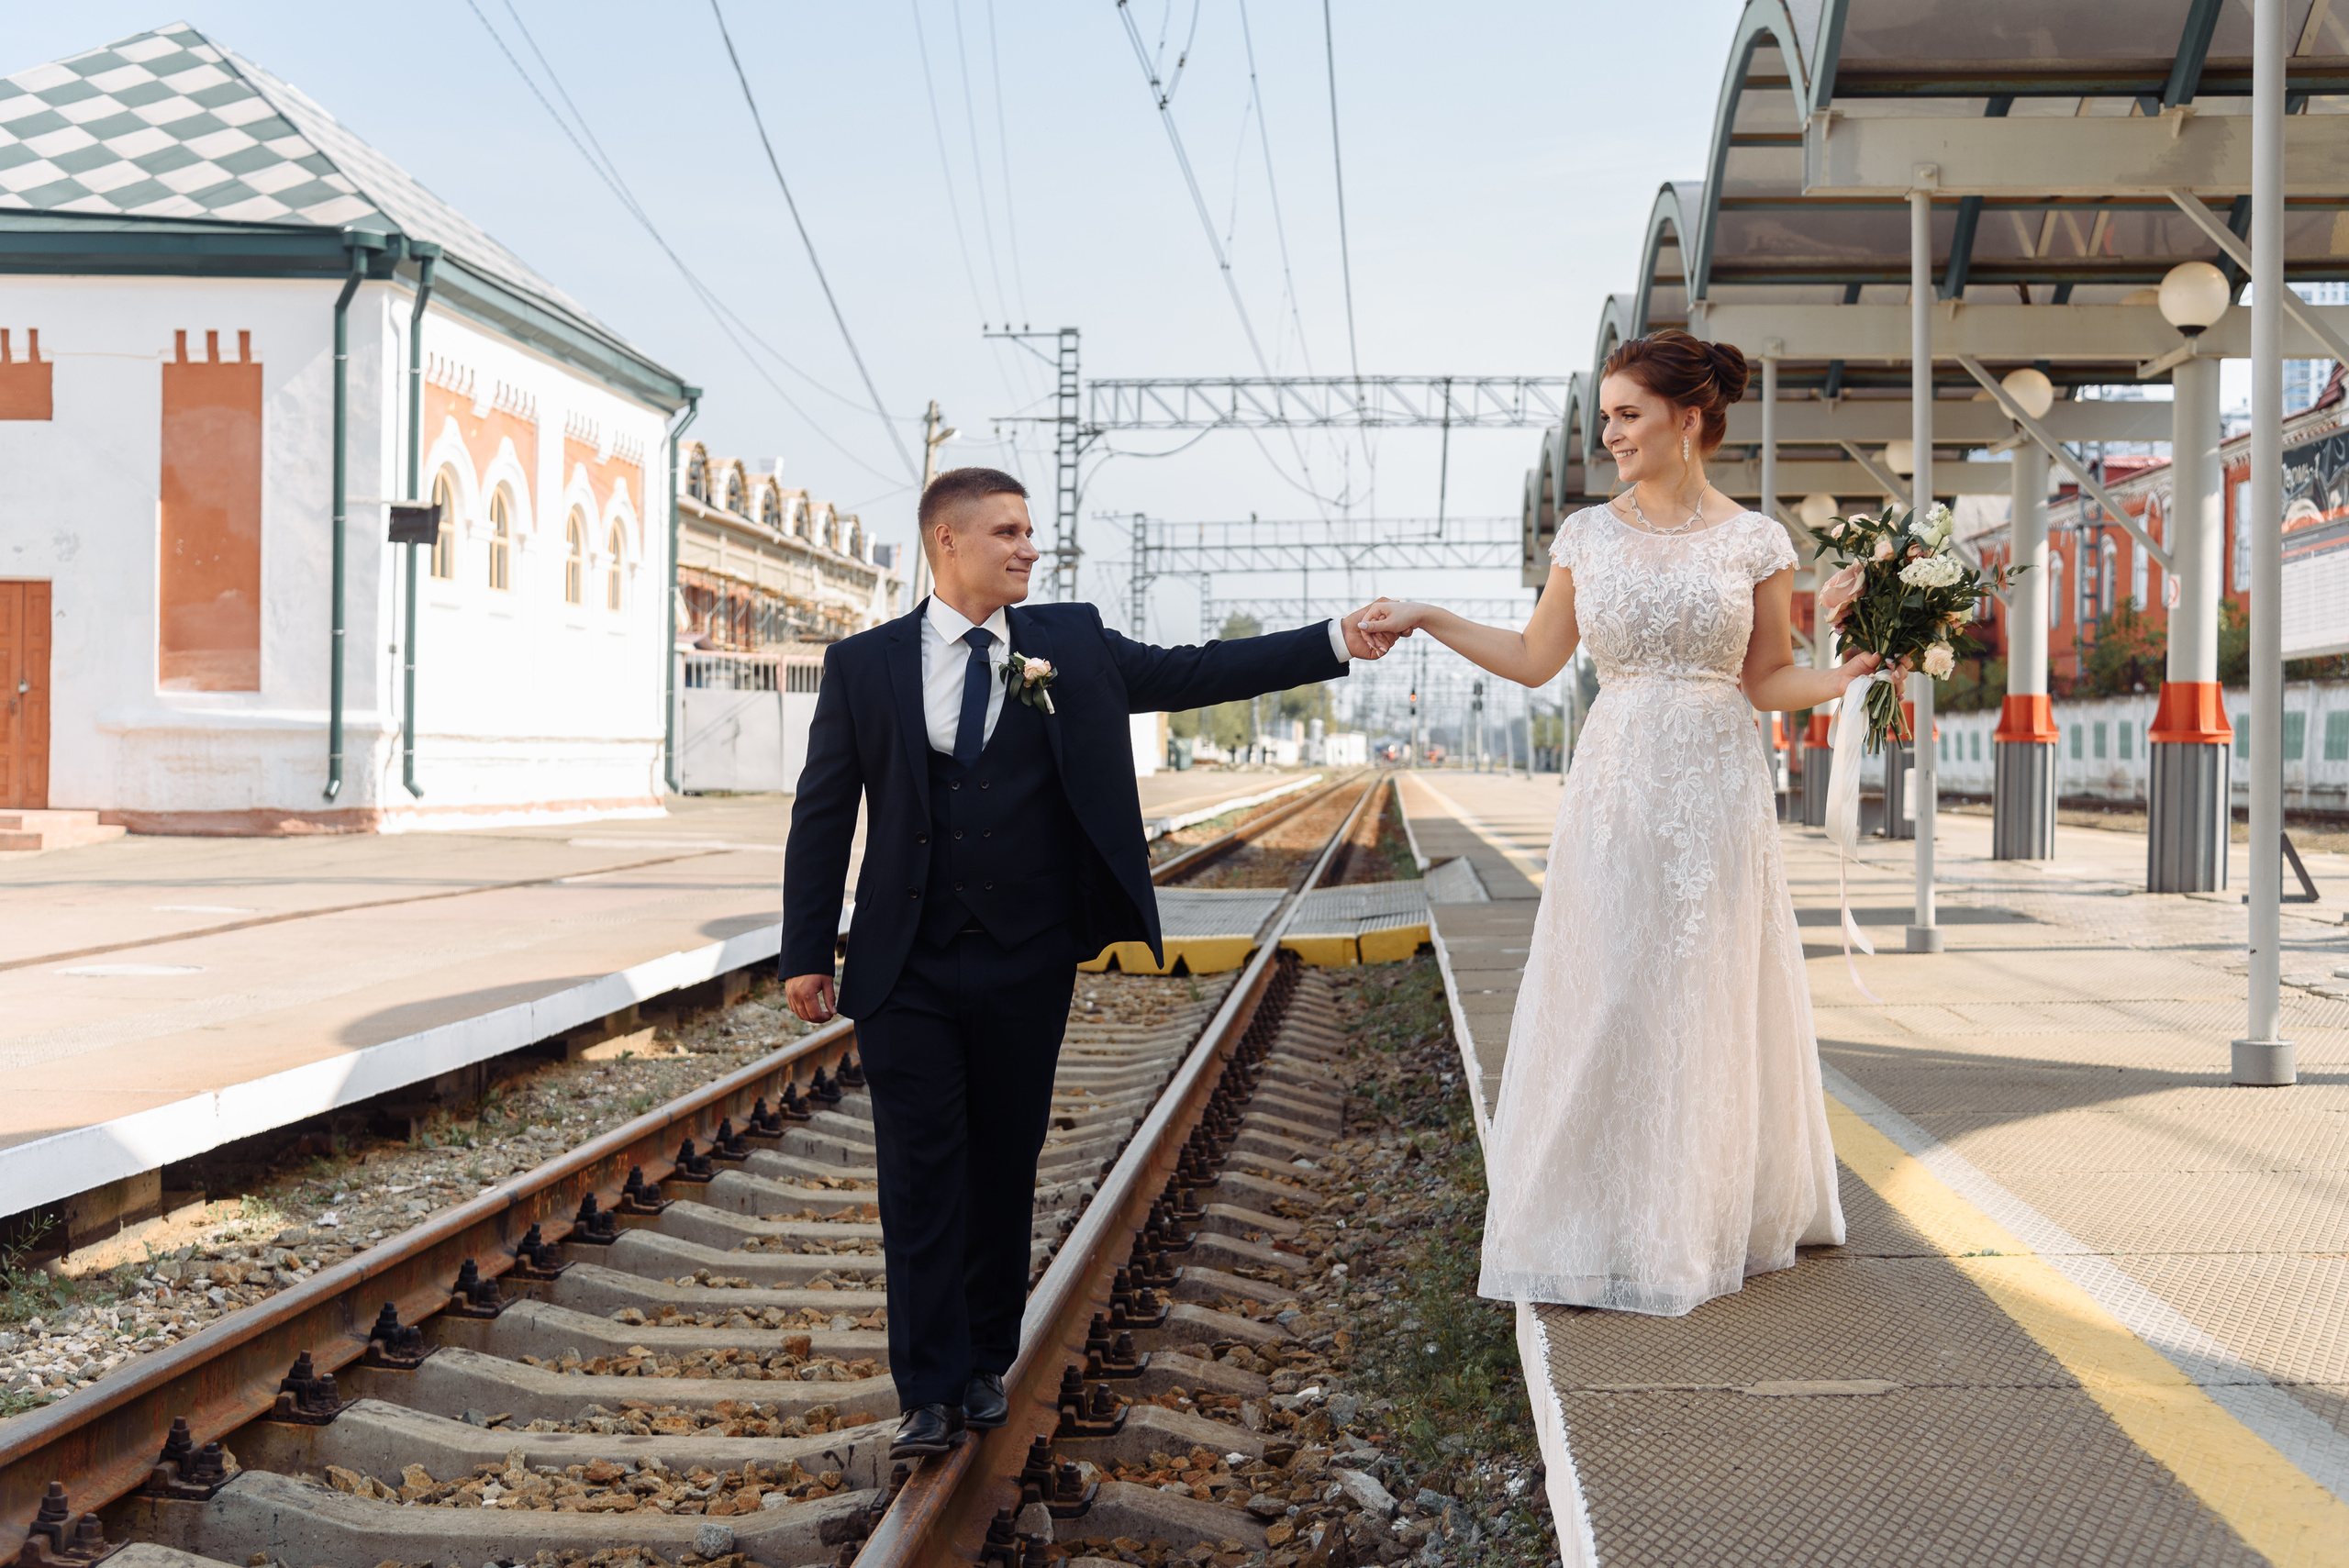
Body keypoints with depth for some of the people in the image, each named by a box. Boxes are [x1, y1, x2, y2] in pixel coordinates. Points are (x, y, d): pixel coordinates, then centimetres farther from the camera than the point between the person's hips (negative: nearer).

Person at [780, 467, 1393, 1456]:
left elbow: (1197, 672, 3)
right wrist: (806, 953, 0)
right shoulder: (863, 666, 1)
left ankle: (986, 1364, 27)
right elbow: (823, 814, 3)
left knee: (1004, 1170, 11)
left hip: (1025, 968, 2)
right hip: (906, 972, -1)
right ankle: (932, 1391, 9)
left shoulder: (1072, 645, 5)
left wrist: (1336, 642, -5)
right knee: (922, 1175, 0)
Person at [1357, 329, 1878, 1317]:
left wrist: (1850, 675, -14)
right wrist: (1426, 620, 3)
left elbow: (1767, 681, 4)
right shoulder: (1588, 536, 6)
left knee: (1713, 1003, 6)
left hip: (1717, 790, -1)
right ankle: (1605, 1232, 14)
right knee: (1605, 1003, 2)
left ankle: (1706, 1223, 24)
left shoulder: (1754, 541, 1)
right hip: (1616, 789, 1)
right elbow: (1534, 660, 10)